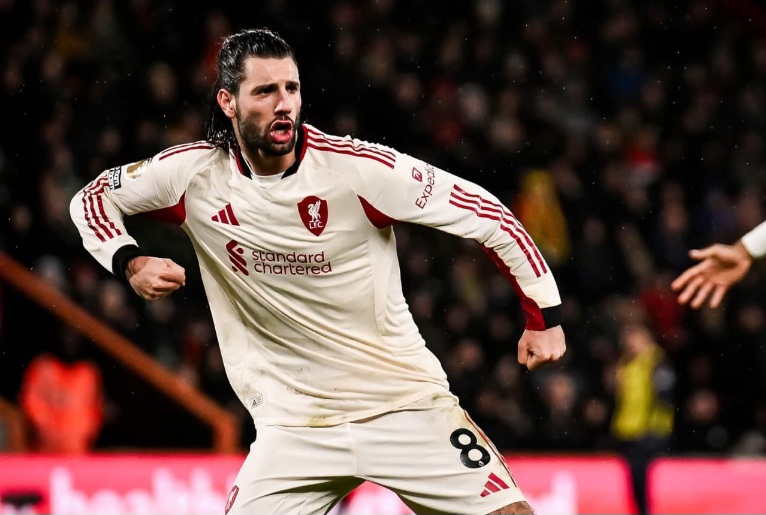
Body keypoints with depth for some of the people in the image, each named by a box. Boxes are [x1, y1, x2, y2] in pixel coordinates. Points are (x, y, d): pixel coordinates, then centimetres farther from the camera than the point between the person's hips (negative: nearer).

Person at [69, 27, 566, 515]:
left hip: (405, 401, -2)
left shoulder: (357, 168, -14)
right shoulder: (195, 173, -5)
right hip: (292, 420, 2)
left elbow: (481, 209, -7)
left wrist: (544, 314, -6)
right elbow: (93, 197, 10)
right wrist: (131, 263, -9)